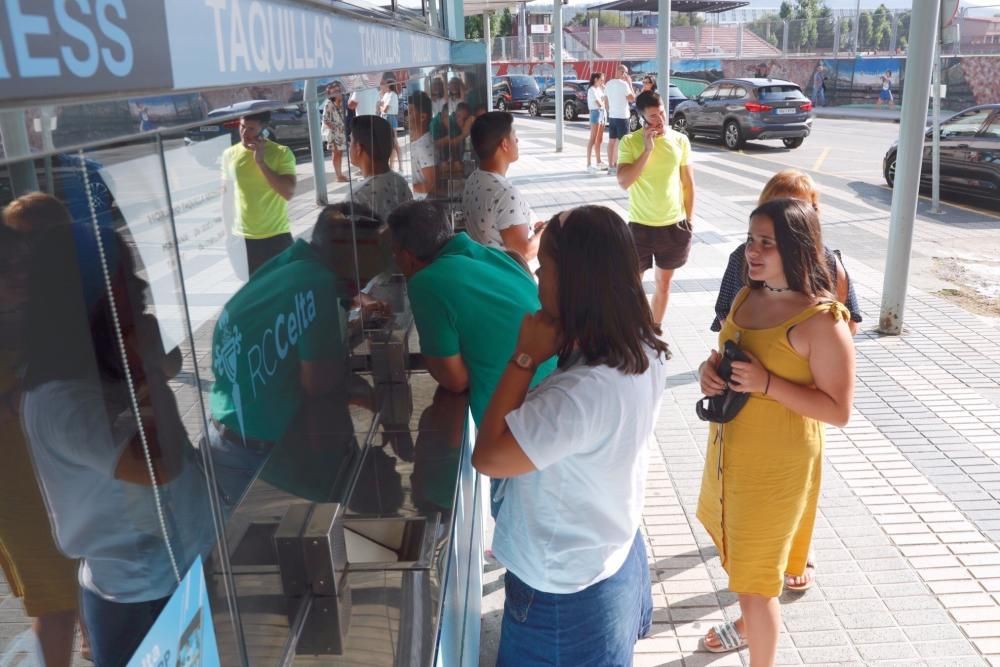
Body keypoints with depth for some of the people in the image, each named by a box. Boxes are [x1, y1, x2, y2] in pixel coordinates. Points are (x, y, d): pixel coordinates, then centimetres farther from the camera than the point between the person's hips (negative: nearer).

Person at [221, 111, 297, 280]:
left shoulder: (282, 153, -9)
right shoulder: (230, 154, 1)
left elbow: (288, 192, -19)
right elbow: (226, 195, 8)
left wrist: (261, 162, -20)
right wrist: (229, 232, 9)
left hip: (277, 236, -2)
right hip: (243, 238, 2)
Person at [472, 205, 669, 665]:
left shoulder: (581, 393, -40)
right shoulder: (643, 351, -11)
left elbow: (487, 457, -27)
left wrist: (525, 358, -26)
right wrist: (546, 354, -9)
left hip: (565, 590, -7)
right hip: (614, 557, 8)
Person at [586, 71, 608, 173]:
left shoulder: (600, 89, 15)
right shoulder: (591, 90, -10)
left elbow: (606, 102, 9)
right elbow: (599, 104, -17)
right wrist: (604, 97, 0)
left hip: (603, 113, 9)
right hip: (596, 113, -9)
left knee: (599, 139, 13)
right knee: (593, 139, -11)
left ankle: (598, 162, 21)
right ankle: (588, 164, -13)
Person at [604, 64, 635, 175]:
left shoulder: (608, 84, 8)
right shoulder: (624, 84, -13)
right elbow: (632, 99, -9)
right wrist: (630, 84, -3)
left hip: (611, 116, 7)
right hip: (622, 116, -7)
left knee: (611, 141, 9)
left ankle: (610, 166, 12)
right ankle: (616, 166, -4)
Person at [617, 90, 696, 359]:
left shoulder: (680, 140, 0)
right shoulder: (630, 142, -7)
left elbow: (688, 184, 6)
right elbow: (624, 182, -18)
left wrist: (689, 221, 4)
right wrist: (647, 149, -21)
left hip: (674, 225, 2)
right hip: (640, 225, -2)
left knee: (664, 283, 13)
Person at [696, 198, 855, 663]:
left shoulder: (822, 320, -22)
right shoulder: (747, 296, 0)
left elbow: (839, 411, -20)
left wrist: (767, 383, -29)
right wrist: (709, 368, -9)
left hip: (776, 463, -8)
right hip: (729, 448, 8)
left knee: (756, 573, 6)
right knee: (738, 551, 28)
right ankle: (752, 623, 54)